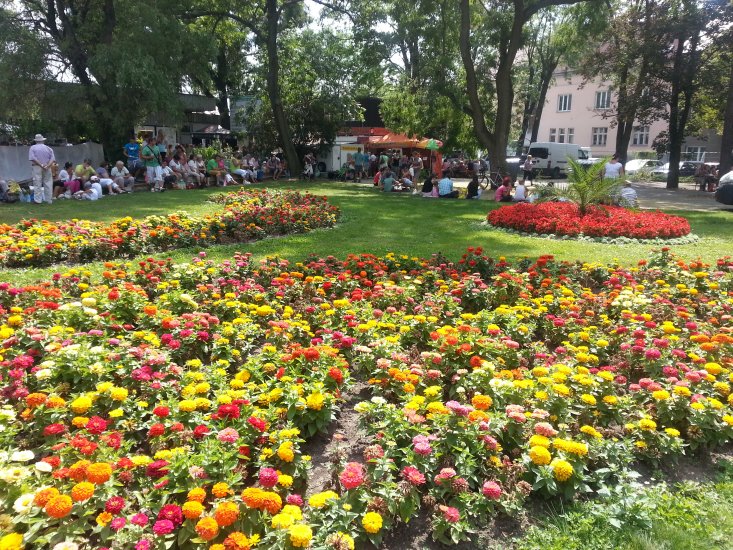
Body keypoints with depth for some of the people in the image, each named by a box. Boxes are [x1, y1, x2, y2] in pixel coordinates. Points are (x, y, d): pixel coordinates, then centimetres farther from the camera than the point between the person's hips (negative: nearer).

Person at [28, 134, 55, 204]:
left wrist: (41, 165, -12)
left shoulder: (33, 147, 3)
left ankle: (38, 200, -4)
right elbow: (52, 159, -3)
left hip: (37, 167, -2)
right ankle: (49, 200, 6)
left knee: (37, 184, -1)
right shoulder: (48, 148, 9)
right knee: (48, 184, 5)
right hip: (47, 168, 2)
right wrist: (47, 166, -12)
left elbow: (32, 158, -10)